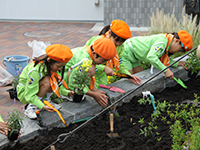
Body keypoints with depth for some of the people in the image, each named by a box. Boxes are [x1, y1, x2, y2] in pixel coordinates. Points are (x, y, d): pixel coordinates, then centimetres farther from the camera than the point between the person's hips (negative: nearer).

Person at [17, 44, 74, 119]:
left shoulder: (53, 67, -10)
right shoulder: (35, 71, -33)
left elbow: (57, 87, -1)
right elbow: (30, 95, -31)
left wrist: (67, 92, -18)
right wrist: (42, 106, -42)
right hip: (24, 94, -6)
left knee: (54, 81, -22)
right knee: (47, 81, -34)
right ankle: (30, 107, -23)